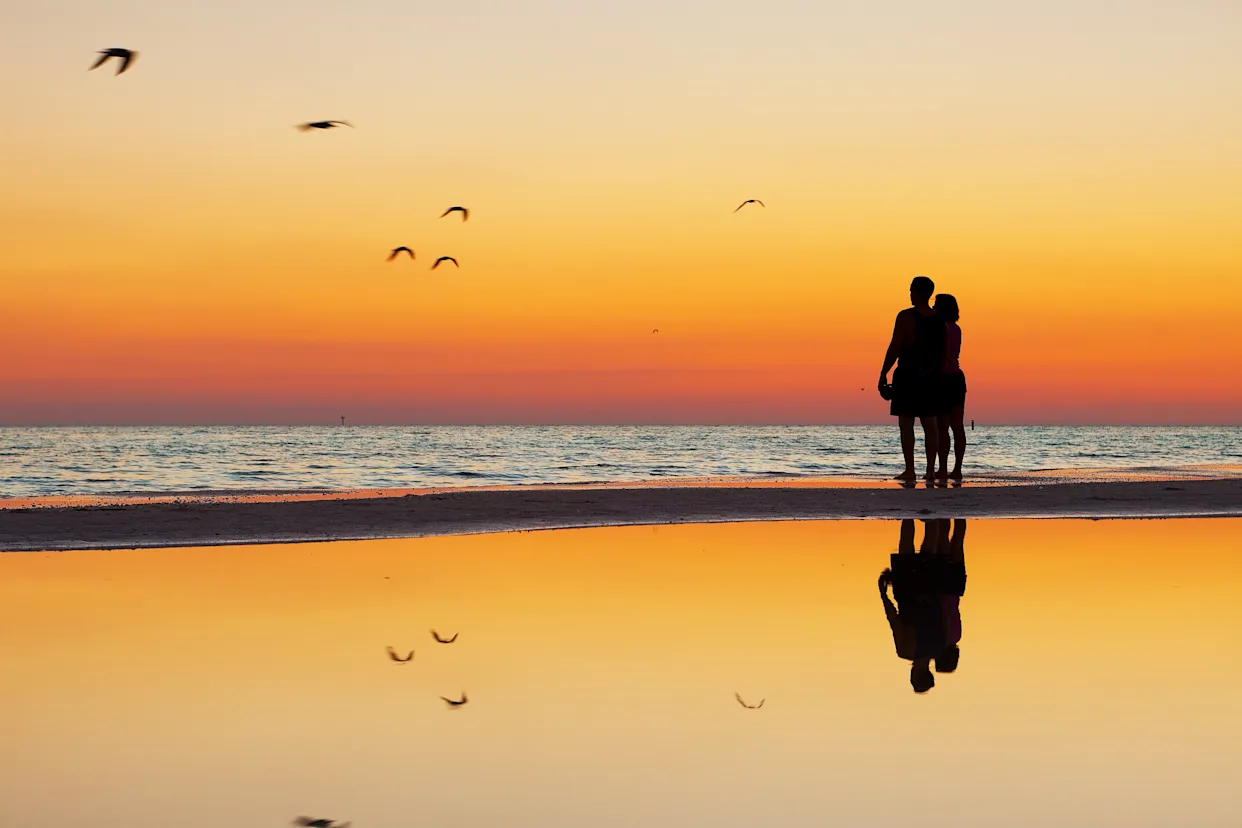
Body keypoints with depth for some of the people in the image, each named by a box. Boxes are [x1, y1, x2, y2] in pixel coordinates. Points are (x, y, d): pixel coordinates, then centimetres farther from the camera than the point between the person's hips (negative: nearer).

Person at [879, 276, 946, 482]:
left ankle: (909, 470, -6)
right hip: (931, 378, 6)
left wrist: (883, 374, -8)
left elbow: (894, 347, -13)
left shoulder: (906, 317, -11)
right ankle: (930, 470, 6)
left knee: (906, 424, -2)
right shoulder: (939, 321, 7)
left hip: (907, 376, -5)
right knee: (930, 424, 8)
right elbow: (943, 353, 10)